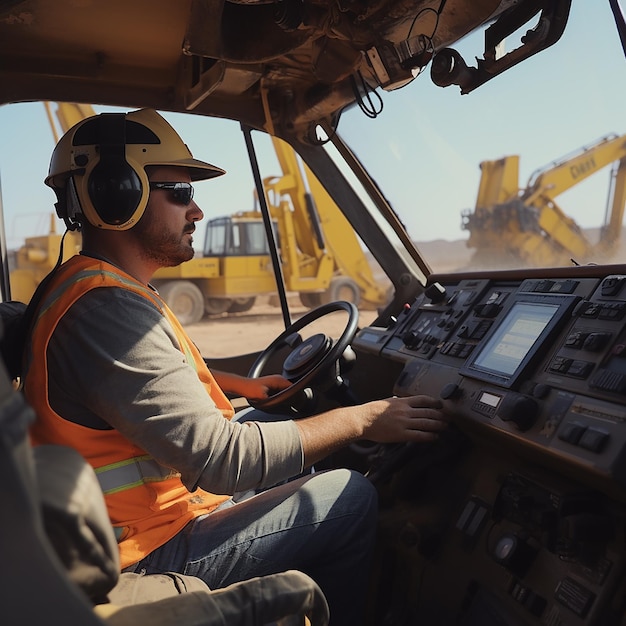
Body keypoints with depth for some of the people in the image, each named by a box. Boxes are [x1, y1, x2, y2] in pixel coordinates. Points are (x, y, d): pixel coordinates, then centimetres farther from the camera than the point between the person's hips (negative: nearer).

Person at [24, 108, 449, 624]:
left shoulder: (87, 287, 6)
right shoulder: (107, 309, -28)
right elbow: (221, 459, -31)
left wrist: (243, 384, 16)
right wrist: (361, 419, -22)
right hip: (150, 558, -10)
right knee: (352, 496, -10)